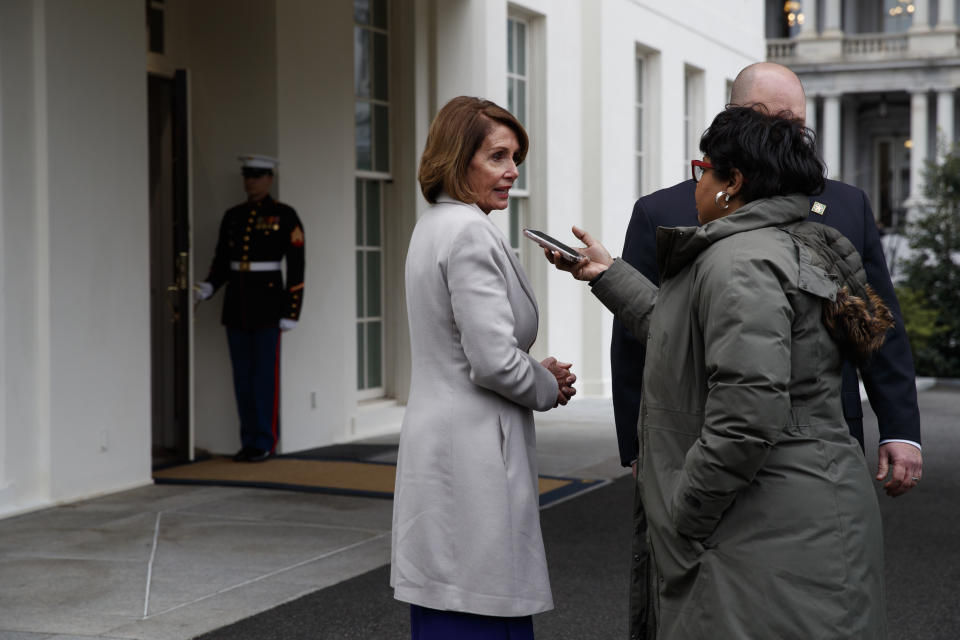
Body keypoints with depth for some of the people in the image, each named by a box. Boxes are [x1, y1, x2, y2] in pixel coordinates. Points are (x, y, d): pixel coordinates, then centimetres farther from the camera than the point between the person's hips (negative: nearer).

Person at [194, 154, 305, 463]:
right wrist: (208, 287, -5)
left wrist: (291, 311, -12)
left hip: (268, 301, -5)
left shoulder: (285, 216, -6)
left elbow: (296, 267, -8)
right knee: (243, 375, 6)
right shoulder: (233, 216, 11)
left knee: (266, 374, -4)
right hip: (236, 301, 6)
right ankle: (250, 441, 13)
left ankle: (265, 443, 3)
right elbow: (221, 261, 14)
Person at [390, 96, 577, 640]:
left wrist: (539, 372, 11)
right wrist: (549, 387, -1)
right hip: (474, 455, -10)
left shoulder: (433, 226, 16)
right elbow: (493, 360, -20)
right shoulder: (471, 233, -15)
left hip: (439, 446, 10)